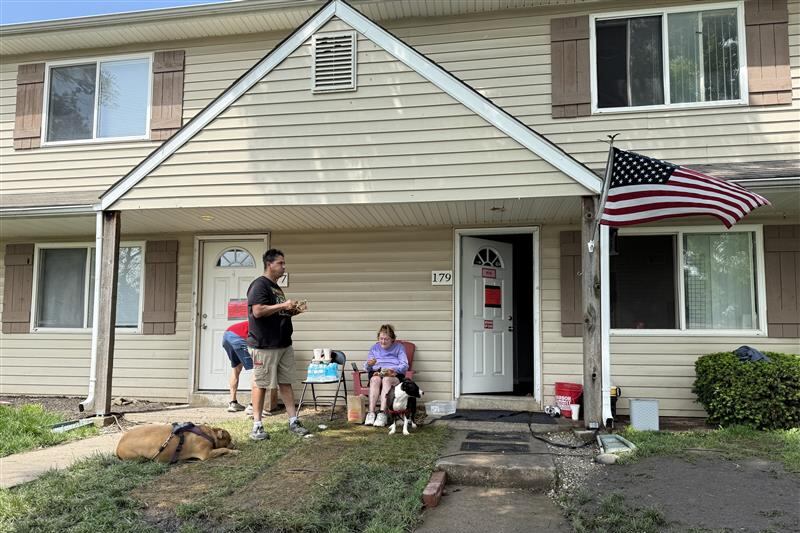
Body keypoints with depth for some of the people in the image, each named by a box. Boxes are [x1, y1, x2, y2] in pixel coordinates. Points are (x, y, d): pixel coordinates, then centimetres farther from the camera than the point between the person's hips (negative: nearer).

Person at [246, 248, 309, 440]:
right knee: (260, 384, 0)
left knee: (286, 382, 10)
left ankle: (293, 421, 14)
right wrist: (283, 305, -19)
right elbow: (258, 311, -22)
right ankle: (257, 426, 8)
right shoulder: (259, 285, -10)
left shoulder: (277, 287, 19)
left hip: (284, 344, 9)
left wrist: (291, 311, 9)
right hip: (264, 345, -9)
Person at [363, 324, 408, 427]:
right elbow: (367, 368, 14)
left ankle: (382, 414, -48)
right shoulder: (374, 348, 20)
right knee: (375, 380, -35)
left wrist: (393, 369, -20)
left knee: (386, 379, -37)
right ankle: (371, 413, -44)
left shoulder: (399, 347, 12)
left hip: (394, 374, -2)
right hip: (376, 373, 2)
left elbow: (405, 366, 0)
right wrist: (369, 364, -12)